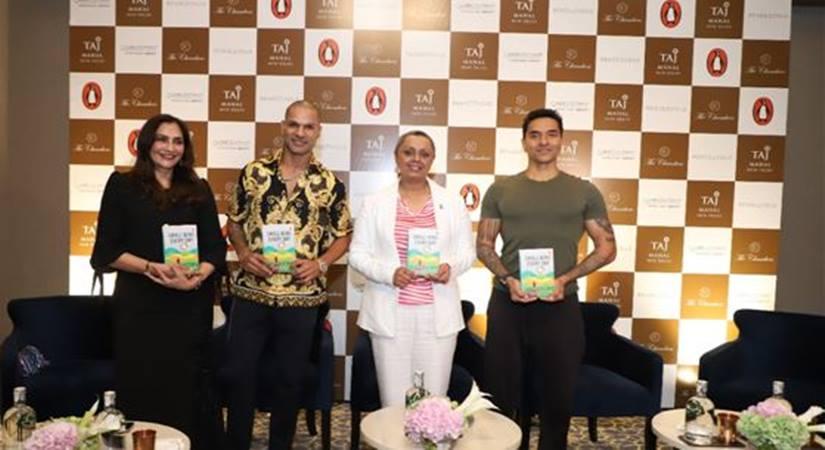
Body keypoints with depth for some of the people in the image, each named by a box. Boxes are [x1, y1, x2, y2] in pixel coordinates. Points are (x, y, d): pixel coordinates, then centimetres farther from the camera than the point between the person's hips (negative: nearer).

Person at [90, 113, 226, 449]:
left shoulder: (198, 190, 9)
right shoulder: (122, 185, 3)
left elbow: (216, 248, 4)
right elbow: (106, 251, -2)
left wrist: (196, 277, -16)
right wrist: (151, 267, -17)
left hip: (191, 305, 1)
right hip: (140, 305, -1)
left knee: (188, 390, 5)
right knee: (142, 390, 5)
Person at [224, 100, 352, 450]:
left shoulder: (330, 184, 0)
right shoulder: (253, 172, 1)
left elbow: (343, 236, 7)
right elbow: (234, 222, 10)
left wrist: (321, 263, -10)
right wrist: (243, 253, -8)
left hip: (302, 298, 0)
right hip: (250, 293, 1)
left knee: (290, 380, 12)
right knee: (240, 374, 9)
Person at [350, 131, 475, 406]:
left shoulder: (453, 203, 8)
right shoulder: (375, 203, 4)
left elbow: (467, 252, 9)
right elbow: (357, 254, 2)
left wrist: (451, 267, -13)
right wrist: (389, 273, -15)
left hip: (438, 313, 1)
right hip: (390, 313, -1)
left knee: (434, 400, 5)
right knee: (394, 401, 4)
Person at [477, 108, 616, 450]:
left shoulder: (584, 192, 4)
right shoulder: (500, 190, 5)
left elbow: (606, 248, 4)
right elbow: (484, 245, 7)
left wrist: (565, 279, -10)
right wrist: (507, 279, -12)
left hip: (560, 306, 0)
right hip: (507, 304, 0)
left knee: (558, 394, 12)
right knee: (500, 392, 10)